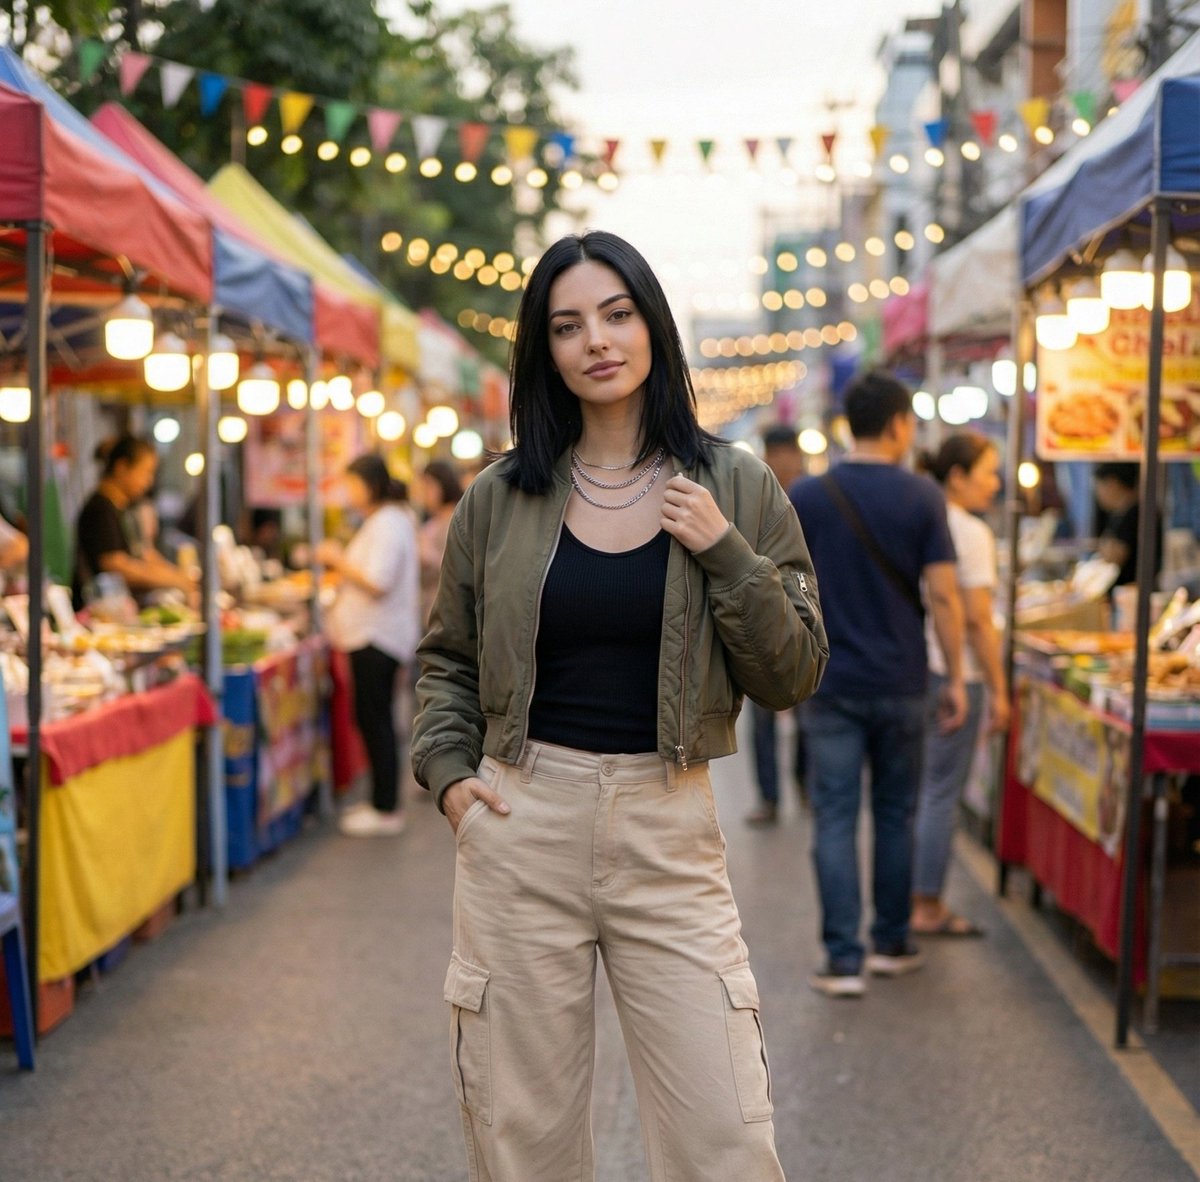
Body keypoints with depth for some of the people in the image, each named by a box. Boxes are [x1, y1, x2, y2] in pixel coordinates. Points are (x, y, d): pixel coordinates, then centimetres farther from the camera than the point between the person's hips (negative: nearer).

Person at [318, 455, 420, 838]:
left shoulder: (387, 525, -16)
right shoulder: (385, 521, 17)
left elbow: (377, 583, -23)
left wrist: (339, 560, -12)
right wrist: (340, 562, 12)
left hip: (378, 637, -11)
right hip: (371, 634, 11)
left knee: (376, 720, -7)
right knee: (371, 719, 13)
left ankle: (386, 811, -3)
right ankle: (382, 801, 21)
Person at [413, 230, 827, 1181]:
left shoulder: (736, 489, 3)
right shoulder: (500, 497, 5)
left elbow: (795, 678, 1)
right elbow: (445, 658, 18)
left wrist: (725, 555, -11)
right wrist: (447, 771, 2)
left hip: (668, 829, -1)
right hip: (522, 827, 1)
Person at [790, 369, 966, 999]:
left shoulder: (805, 497, -2)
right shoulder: (921, 497, -5)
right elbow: (943, 594, -7)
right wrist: (954, 679, 0)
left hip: (831, 686, 0)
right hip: (901, 685, 0)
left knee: (835, 821, 2)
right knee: (895, 816, 15)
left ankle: (844, 960, -1)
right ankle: (891, 945, 24)